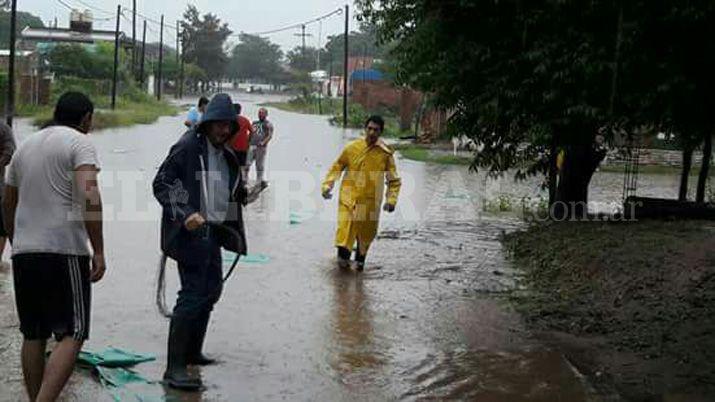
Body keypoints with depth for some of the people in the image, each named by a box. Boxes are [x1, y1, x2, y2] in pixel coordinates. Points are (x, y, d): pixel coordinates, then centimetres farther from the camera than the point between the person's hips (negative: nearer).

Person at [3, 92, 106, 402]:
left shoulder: (25, 146, 18)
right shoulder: (79, 143, -4)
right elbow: (89, 197, -18)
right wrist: (98, 251, -16)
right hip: (64, 251, -7)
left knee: (33, 335, 14)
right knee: (72, 335, -5)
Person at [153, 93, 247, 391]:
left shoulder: (224, 154, 14)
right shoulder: (188, 147, -12)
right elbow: (161, 184, -15)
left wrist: (244, 192, 7)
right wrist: (185, 214, -25)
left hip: (213, 231, 10)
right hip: (191, 232, -10)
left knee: (212, 289, 17)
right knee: (192, 294, -13)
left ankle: (192, 352, 33)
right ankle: (174, 367, -10)